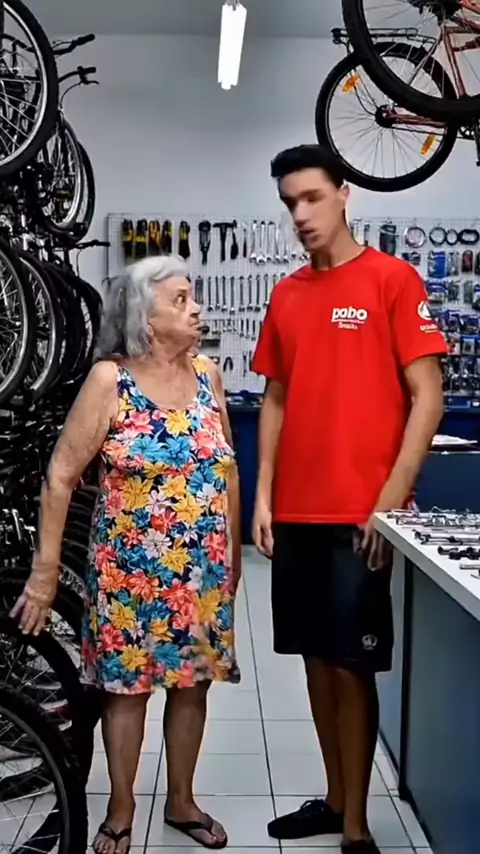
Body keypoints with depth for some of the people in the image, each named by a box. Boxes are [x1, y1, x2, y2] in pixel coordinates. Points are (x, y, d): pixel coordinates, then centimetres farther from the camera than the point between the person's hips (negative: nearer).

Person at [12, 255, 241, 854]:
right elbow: (61, 476, -10)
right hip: (130, 569, -4)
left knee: (192, 682, 14)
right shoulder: (109, 381, -12)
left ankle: (181, 802, 35)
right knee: (126, 684, 9)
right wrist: (45, 569, -10)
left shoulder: (207, 375, 2)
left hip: (203, 569, 4)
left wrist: (233, 550, 13)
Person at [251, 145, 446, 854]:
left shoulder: (393, 279, -5)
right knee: (316, 657, 14)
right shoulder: (286, 295, 12)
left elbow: (427, 398, -8)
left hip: (360, 516, -5)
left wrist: (390, 501, -14)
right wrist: (263, 497, 6)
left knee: (352, 665, 2)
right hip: (295, 513, 6)